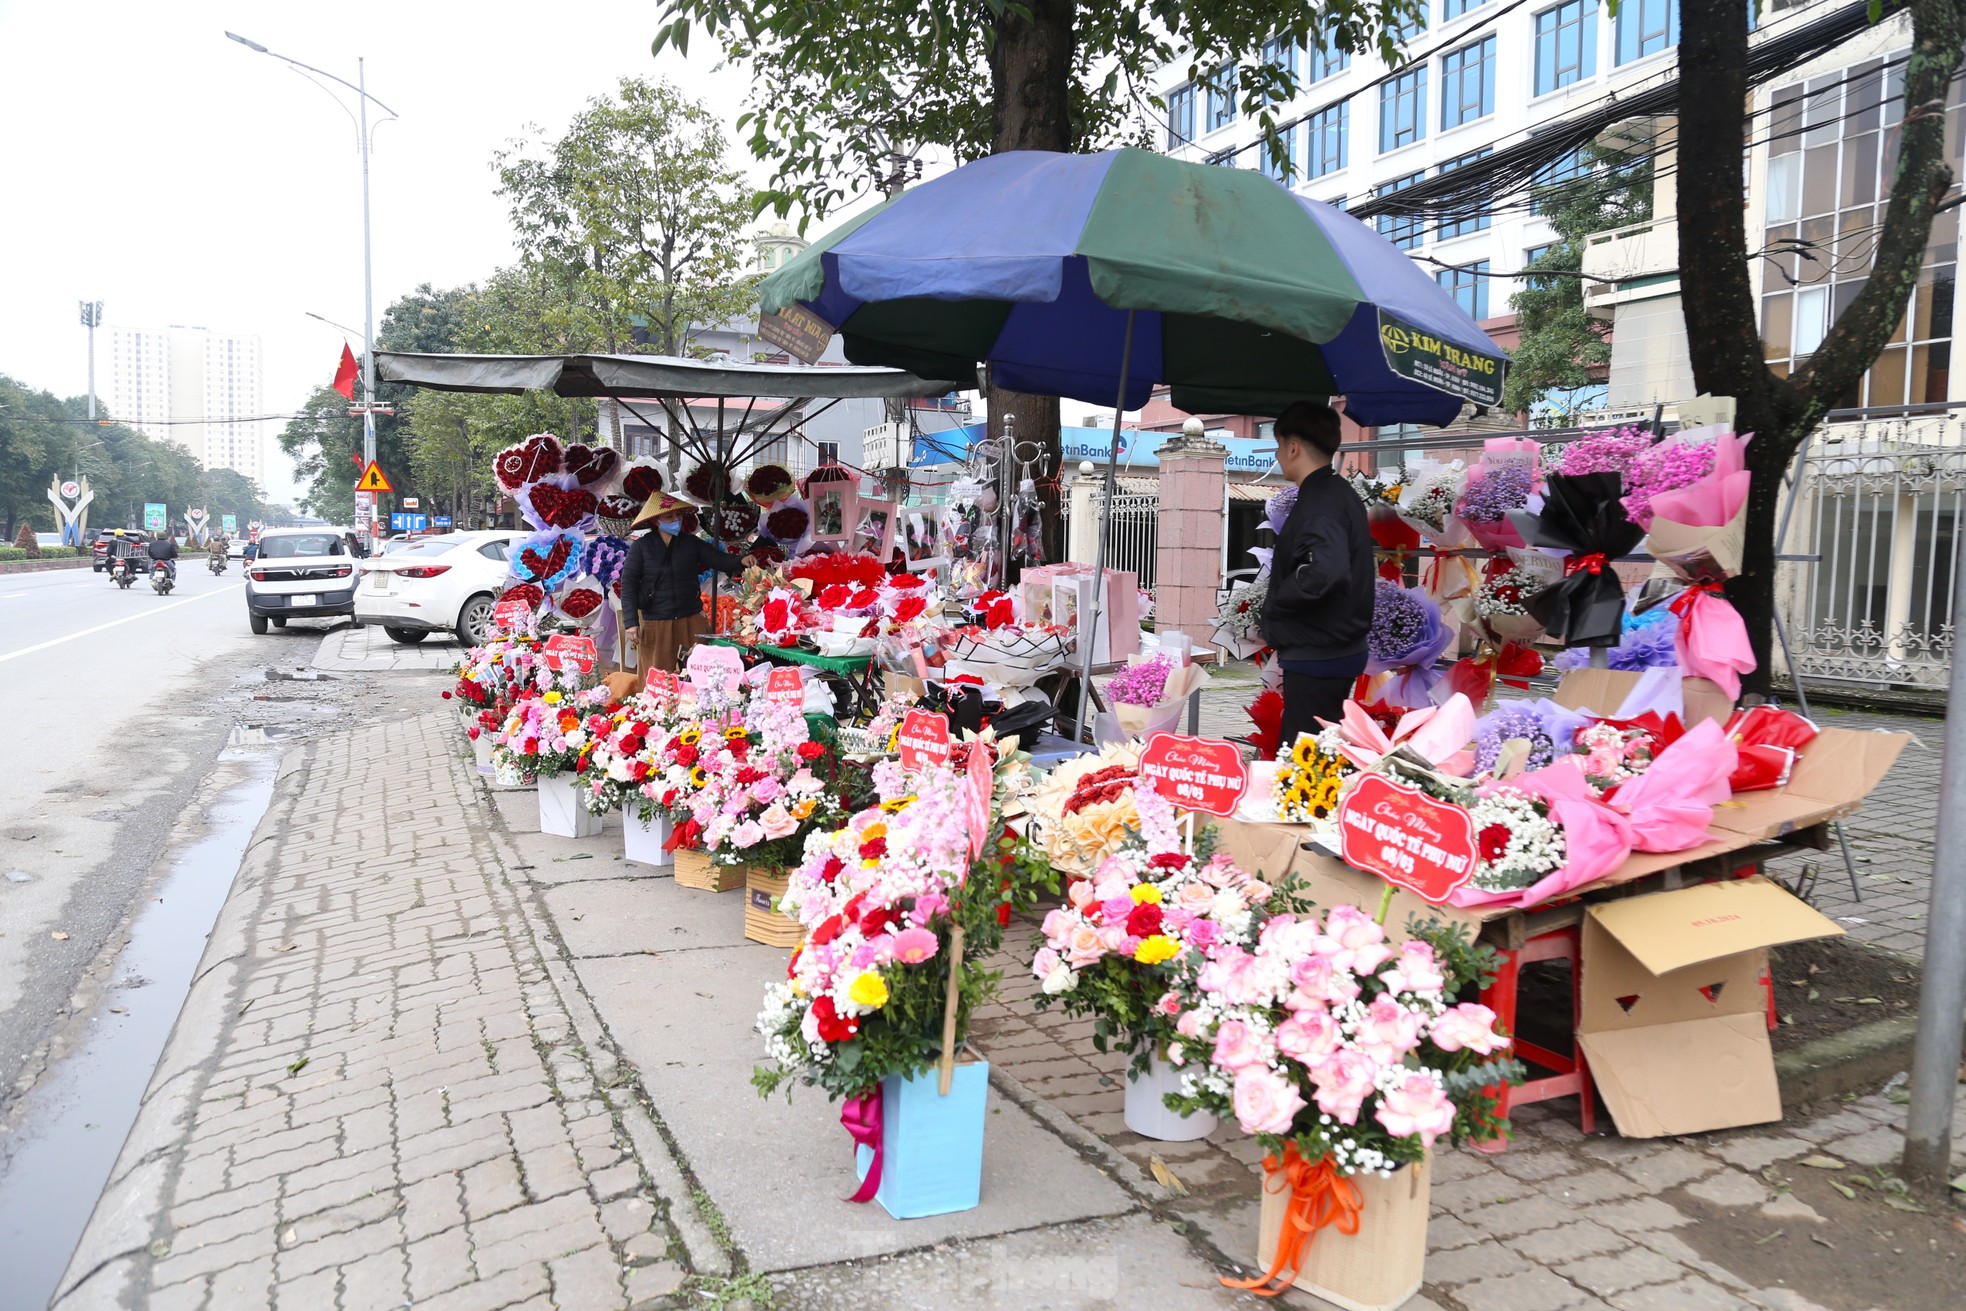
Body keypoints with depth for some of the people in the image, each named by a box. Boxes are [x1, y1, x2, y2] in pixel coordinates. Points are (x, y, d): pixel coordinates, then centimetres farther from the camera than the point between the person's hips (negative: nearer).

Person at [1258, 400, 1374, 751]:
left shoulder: (1319, 503, -19)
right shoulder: (1341, 493, 13)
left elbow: (1325, 573, -35)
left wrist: (1275, 600, -19)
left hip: (1315, 657, -10)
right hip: (1340, 651, 10)